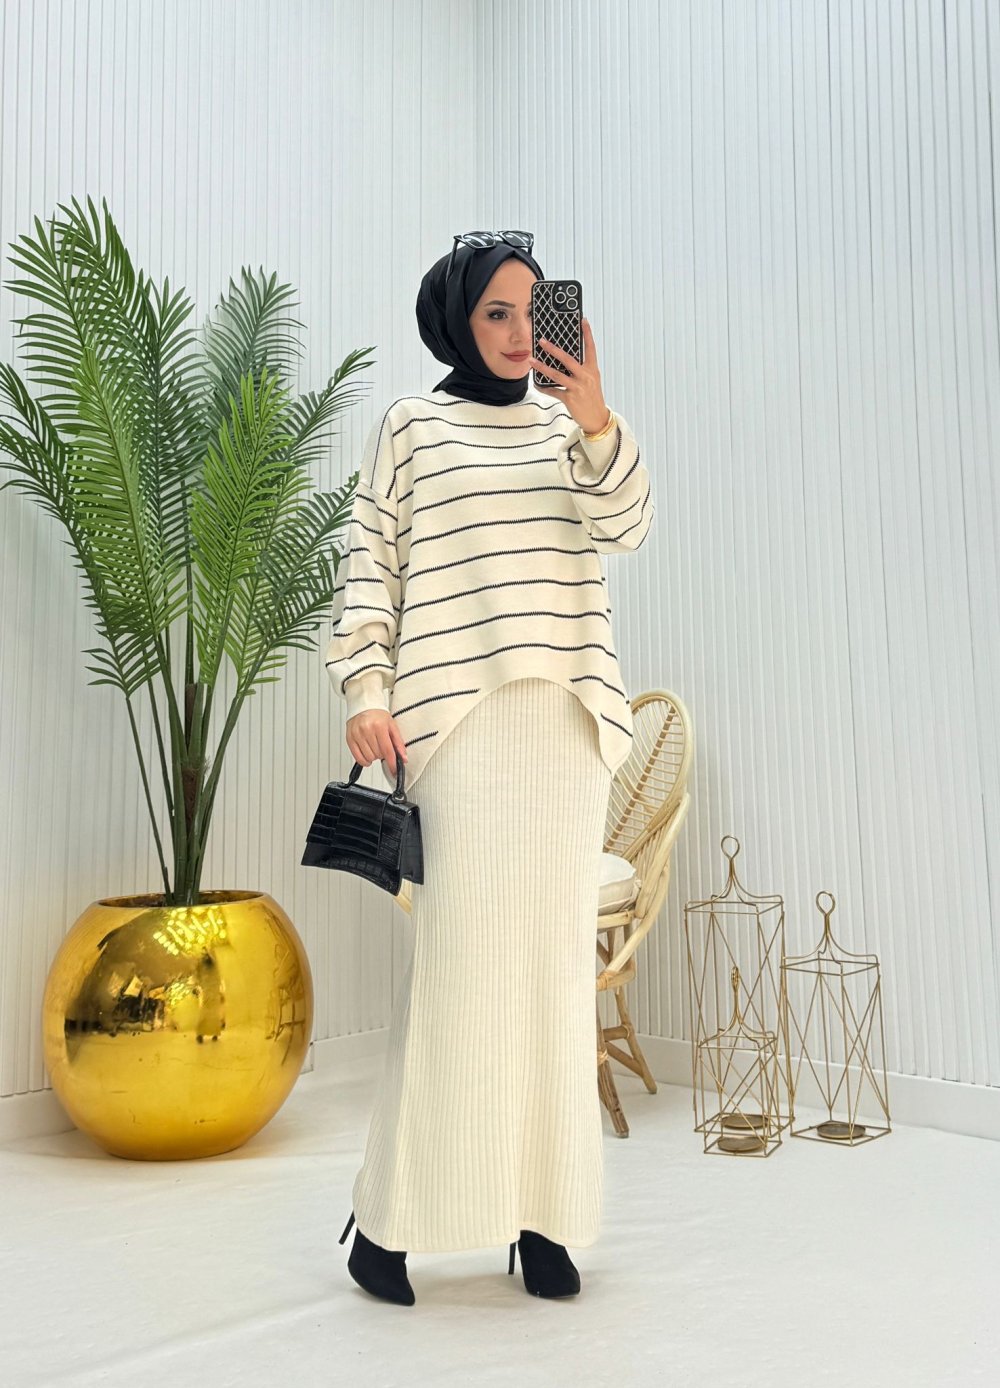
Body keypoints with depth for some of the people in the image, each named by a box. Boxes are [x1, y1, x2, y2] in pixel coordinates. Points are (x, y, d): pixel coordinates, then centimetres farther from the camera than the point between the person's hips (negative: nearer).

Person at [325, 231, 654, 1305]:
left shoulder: (572, 427, 18)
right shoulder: (409, 425, 9)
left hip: (569, 718, 4)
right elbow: (368, 563, 4)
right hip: (457, 719, -4)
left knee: (555, 961, 4)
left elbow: (625, 525, 2)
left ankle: (540, 1214, 12)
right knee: (456, 958, -7)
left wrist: (596, 423, -15)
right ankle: (388, 1216, 6)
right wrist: (365, 690, -7)